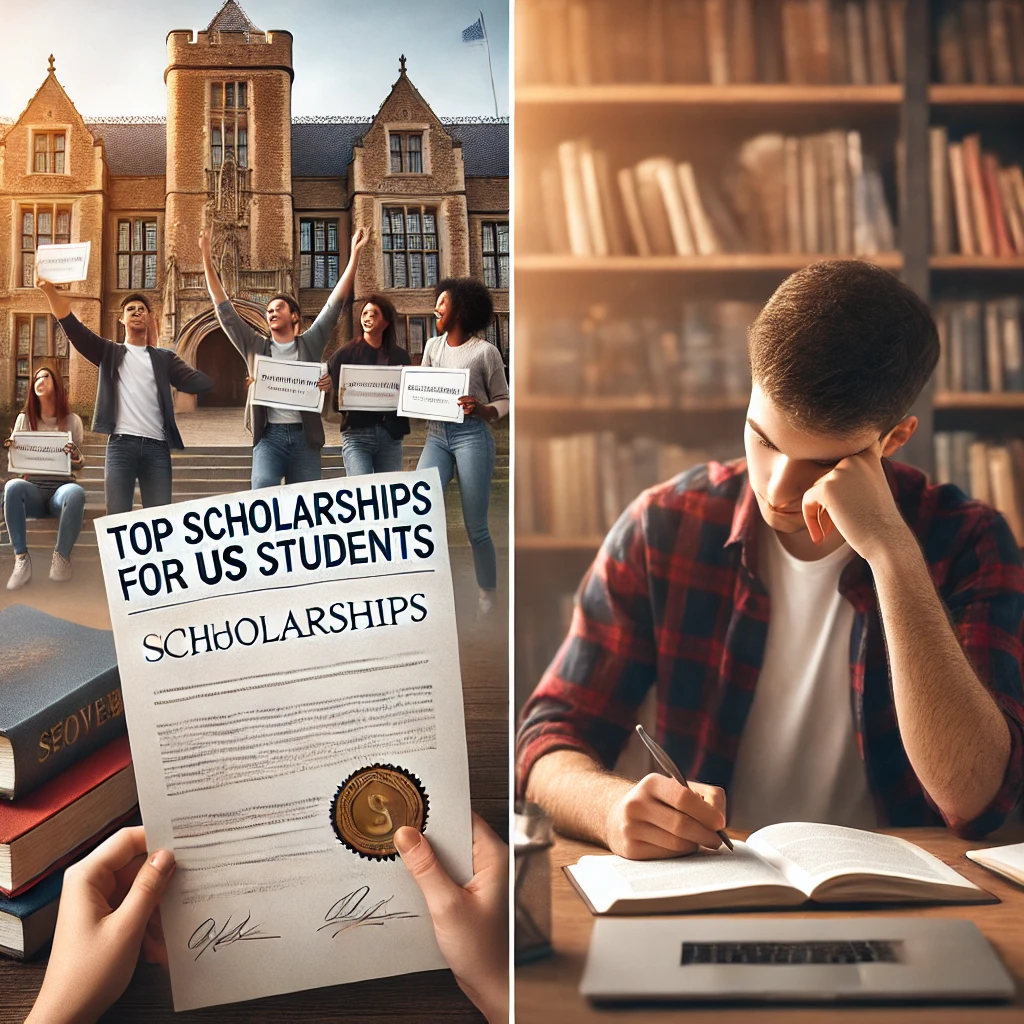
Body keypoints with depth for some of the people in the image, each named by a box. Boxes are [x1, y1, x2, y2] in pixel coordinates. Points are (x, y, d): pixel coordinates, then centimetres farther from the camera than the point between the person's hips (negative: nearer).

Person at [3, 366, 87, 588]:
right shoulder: (24, 419, 12)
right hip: (33, 488, 1)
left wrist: (76, 457, -13)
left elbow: (79, 463, 11)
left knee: (76, 493, -39)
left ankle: (62, 556, -25)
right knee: (12, 487, -36)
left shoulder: (72, 420, 9)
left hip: (61, 487, -1)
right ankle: (21, 559, -32)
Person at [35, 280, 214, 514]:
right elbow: (74, 329, 2)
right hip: (121, 444, -1)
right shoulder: (110, 352, 17)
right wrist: (50, 291, -10)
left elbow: (195, 381, 7)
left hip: (157, 446, 1)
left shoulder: (164, 358, 20)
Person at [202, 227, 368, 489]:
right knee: (263, 489, -26)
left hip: (304, 436, 1)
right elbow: (225, 309, 11)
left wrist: (354, 254, 1)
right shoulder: (255, 346, 13)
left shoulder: (310, 344, 11)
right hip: (269, 436, -1)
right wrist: (207, 259, 7)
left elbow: (336, 303, 7)